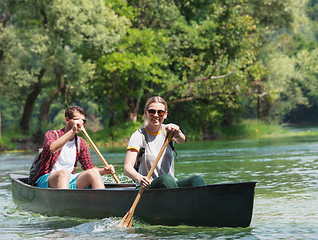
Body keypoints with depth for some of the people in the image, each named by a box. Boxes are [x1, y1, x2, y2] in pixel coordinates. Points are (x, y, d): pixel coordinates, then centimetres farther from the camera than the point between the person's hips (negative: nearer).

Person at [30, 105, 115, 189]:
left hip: (69, 180, 6)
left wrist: (104, 171, -7)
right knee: (64, 172, -37)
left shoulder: (81, 143, 13)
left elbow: (89, 167, 14)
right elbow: (51, 148, -28)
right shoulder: (52, 134, -4)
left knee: (93, 173, -19)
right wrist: (72, 131, -30)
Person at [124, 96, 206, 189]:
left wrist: (177, 134, -41)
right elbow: (127, 167, -15)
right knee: (166, 178, -35)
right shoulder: (139, 136, -3)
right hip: (146, 188, -4)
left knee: (197, 180, -25)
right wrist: (139, 178, -39)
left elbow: (181, 140, -16)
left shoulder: (167, 130, 9)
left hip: (170, 185, 4)